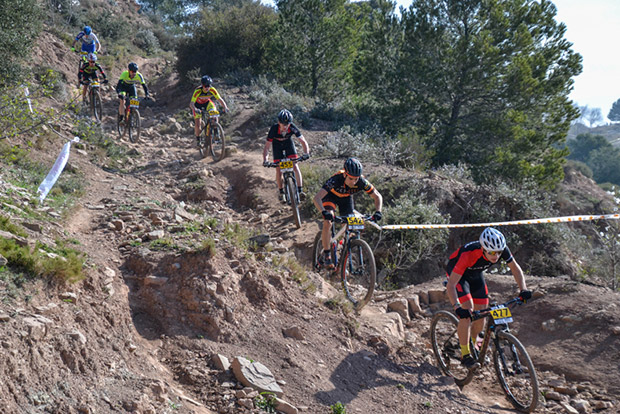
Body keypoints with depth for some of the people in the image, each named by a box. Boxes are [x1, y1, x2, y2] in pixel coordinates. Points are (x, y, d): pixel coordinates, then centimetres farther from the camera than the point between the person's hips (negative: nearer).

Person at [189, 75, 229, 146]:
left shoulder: (212, 90, -28)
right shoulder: (198, 91, -35)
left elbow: (220, 99, -29)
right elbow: (191, 103, -40)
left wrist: (225, 107, -48)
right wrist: (195, 109, -61)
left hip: (207, 103, 2)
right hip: (197, 104, -2)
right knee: (197, 125, -11)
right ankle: (198, 139, 16)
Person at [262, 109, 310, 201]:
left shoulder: (292, 128, -33)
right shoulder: (274, 129, -36)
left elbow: (303, 141, -28)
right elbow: (267, 147, -32)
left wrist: (306, 153, -46)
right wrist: (265, 160, -48)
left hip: (288, 143, 1)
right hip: (277, 145, -1)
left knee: (295, 166, -14)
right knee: (278, 170, -8)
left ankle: (300, 190, -9)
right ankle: (281, 193, 8)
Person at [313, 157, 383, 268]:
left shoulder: (361, 182, -33)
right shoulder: (336, 180, -42)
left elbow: (378, 196, -21)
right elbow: (317, 198, -47)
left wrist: (378, 212, -39)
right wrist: (324, 212, -65)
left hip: (346, 198, 3)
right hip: (331, 196, -3)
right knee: (327, 223, -25)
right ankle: (326, 255, -13)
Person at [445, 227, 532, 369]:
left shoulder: (502, 249, -27)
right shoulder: (468, 254, -41)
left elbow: (516, 268, -9)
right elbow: (451, 285, -40)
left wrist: (523, 290, -24)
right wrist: (457, 308, -52)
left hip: (475, 274, 5)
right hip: (456, 273, -5)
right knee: (467, 310, -21)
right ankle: (465, 355, -10)